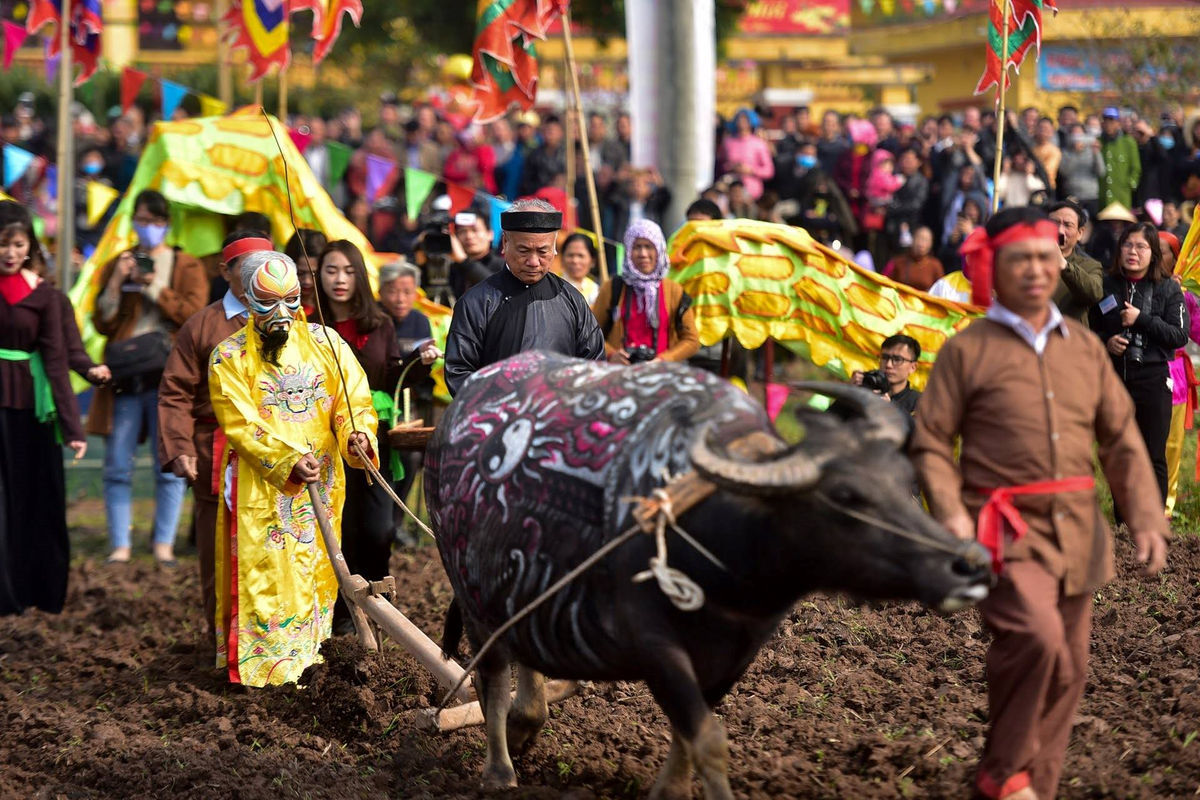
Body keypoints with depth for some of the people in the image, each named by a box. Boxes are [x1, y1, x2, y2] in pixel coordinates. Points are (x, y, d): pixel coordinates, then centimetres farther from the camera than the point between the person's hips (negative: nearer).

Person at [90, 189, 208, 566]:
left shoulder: (187, 267, 11)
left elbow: (194, 313, -4)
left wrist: (154, 287, -8)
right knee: (118, 467, -2)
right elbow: (102, 324, 7)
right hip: (124, 375, 2)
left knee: (170, 464, -4)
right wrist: (116, 284, -6)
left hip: (168, 375, -2)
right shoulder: (117, 264, 15)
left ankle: (164, 544, 2)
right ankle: (120, 545, 2)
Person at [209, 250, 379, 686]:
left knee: (314, 567, 9)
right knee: (263, 575, -5)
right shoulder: (230, 357, -2)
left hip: (322, 485, 3)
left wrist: (358, 434, -22)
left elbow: (354, 397, 1)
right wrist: (288, 461, -24)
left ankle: (308, 653, 19)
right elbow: (241, 425, -10)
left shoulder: (325, 342, 5)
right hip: (260, 489, -3)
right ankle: (258, 663, 0)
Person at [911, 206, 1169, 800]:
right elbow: (931, 443, -2)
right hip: (1004, 527, -5)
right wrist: (950, 513, -18)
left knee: (1068, 669, 8)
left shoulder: (1085, 347, 13)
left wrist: (1146, 519, 3)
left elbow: (1121, 440, 14)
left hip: (1077, 529, 5)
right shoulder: (965, 350, 0)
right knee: (1035, 634, -27)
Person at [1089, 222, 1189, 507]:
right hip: (1113, 377, 3)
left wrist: (1142, 319, -15)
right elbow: (1090, 329, 14)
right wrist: (1105, 342, -7)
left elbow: (1180, 335, -8)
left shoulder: (1168, 289, 0)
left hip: (1153, 379, -3)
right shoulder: (1105, 285, 6)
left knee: (1154, 458, 0)